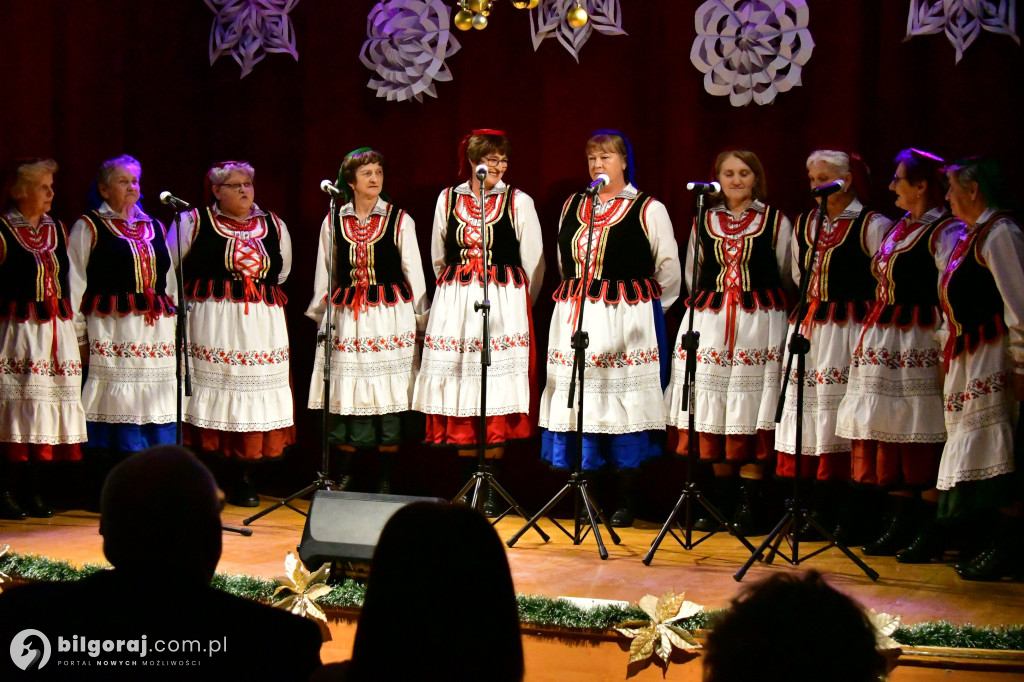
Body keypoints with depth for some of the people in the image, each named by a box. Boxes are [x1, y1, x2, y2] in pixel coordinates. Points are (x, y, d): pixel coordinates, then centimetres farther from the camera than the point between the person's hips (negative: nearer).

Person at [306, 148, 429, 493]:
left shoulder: (400, 220, 2)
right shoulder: (333, 222, 7)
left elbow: (414, 272, 5)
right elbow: (324, 274, 14)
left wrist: (420, 321, 5)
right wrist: (320, 316, 15)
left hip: (391, 316, -1)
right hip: (346, 318, 1)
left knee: (389, 395, -1)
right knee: (347, 392, 1)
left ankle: (385, 478, 7)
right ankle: (344, 475, 12)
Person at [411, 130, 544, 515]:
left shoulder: (519, 202, 1)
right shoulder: (448, 200, 9)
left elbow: (533, 264, 5)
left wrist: (518, 307, 9)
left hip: (503, 304, -3)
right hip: (455, 305, 3)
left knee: (496, 395, -6)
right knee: (459, 394, 2)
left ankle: (491, 488, -1)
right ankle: (467, 481, 10)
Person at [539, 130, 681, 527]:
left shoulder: (648, 210, -1)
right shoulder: (571, 207, 14)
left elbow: (669, 270, 2)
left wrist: (642, 306, 4)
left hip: (627, 316, -5)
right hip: (575, 315, 5)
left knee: (622, 402, -4)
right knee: (578, 399, 4)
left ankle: (625, 502, 2)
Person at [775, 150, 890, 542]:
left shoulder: (872, 225, -6)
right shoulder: (805, 224, 14)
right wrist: (811, 310, 16)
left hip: (851, 332, -6)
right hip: (808, 329, 6)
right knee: (812, 418, 7)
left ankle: (852, 520, 1)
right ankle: (822, 515, 15)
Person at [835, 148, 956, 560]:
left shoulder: (943, 231, -9)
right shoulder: (899, 228, 17)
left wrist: (945, 352, -18)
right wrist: (870, 337, 19)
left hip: (918, 346, -9)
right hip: (883, 345, 9)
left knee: (922, 440, -5)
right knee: (890, 440, 9)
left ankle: (929, 532, 0)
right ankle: (902, 525, 16)